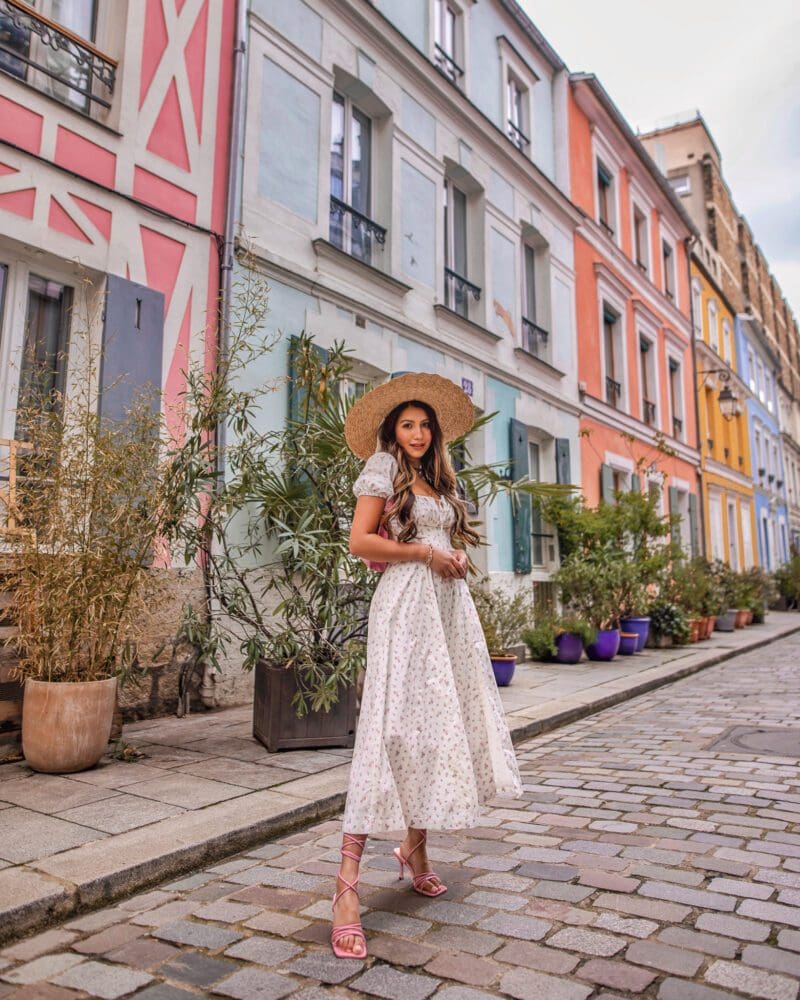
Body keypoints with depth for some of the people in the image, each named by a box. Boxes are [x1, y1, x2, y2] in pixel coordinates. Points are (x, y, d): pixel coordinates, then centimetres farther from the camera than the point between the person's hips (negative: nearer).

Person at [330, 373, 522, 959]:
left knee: (442, 723, 7)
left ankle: (416, 846, 24)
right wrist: (422, 552, -9)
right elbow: (361, 543, -8)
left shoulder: (439, 480, 21)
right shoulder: (383, 469, 1)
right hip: (405, 605, -7)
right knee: (392, 730, -13)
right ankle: (347, 883, -10)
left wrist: (452, 558, 1)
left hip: (450, 605, 7)